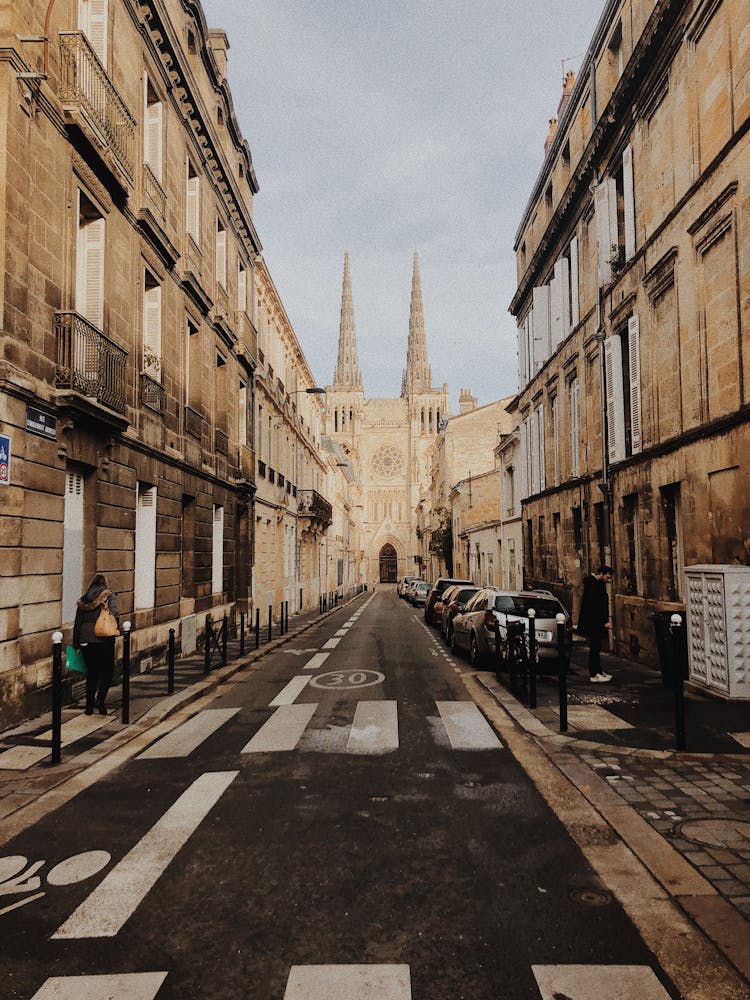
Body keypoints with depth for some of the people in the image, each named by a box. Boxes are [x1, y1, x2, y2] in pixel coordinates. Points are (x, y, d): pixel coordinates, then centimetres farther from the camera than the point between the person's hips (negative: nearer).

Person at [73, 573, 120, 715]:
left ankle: (89, 707, 15)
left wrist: (76, 644, 15)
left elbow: (77, 622, 11)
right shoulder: (109, 596, -1)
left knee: (91, 672, 14)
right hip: (104, 639, -4)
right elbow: (115, 614, -14)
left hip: (86, 640, 4)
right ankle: (100, 698, -10)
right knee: (107, 670, 10)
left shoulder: (83, 599, 10)